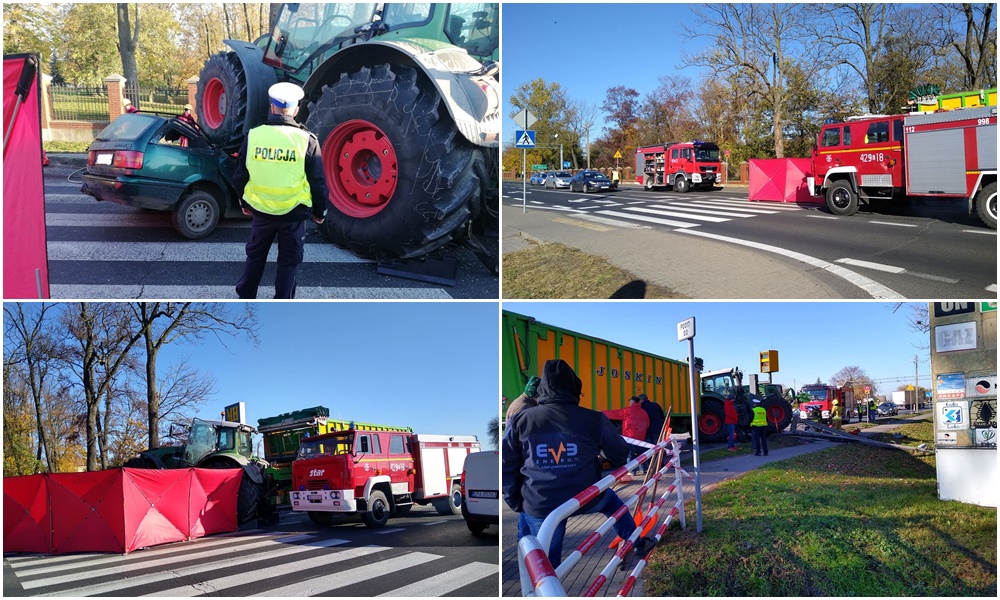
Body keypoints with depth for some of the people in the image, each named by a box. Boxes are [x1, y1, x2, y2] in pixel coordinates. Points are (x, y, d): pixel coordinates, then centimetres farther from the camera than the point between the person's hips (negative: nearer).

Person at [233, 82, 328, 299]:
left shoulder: (253, 136, -6)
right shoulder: (306, 140, -12)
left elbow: (240, 176, 4)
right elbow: (318, 183, -7)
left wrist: (244, 203, 20)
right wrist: (319, 212, 8)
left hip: (261, 211, 2)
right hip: (294, 214, -2)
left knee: (255, 256, 21)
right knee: (288, 262, 11)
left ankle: (245, 297, 33)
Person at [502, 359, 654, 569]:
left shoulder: (520, 420, -5)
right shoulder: (594, 419, -7)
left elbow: (505, 466, 1)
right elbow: (620, 455, 7)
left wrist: (516, 502, 14)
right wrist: (611, 465, 30)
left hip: (538, 506, -1)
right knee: (610, 500, 33)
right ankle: (638, 543, 42)